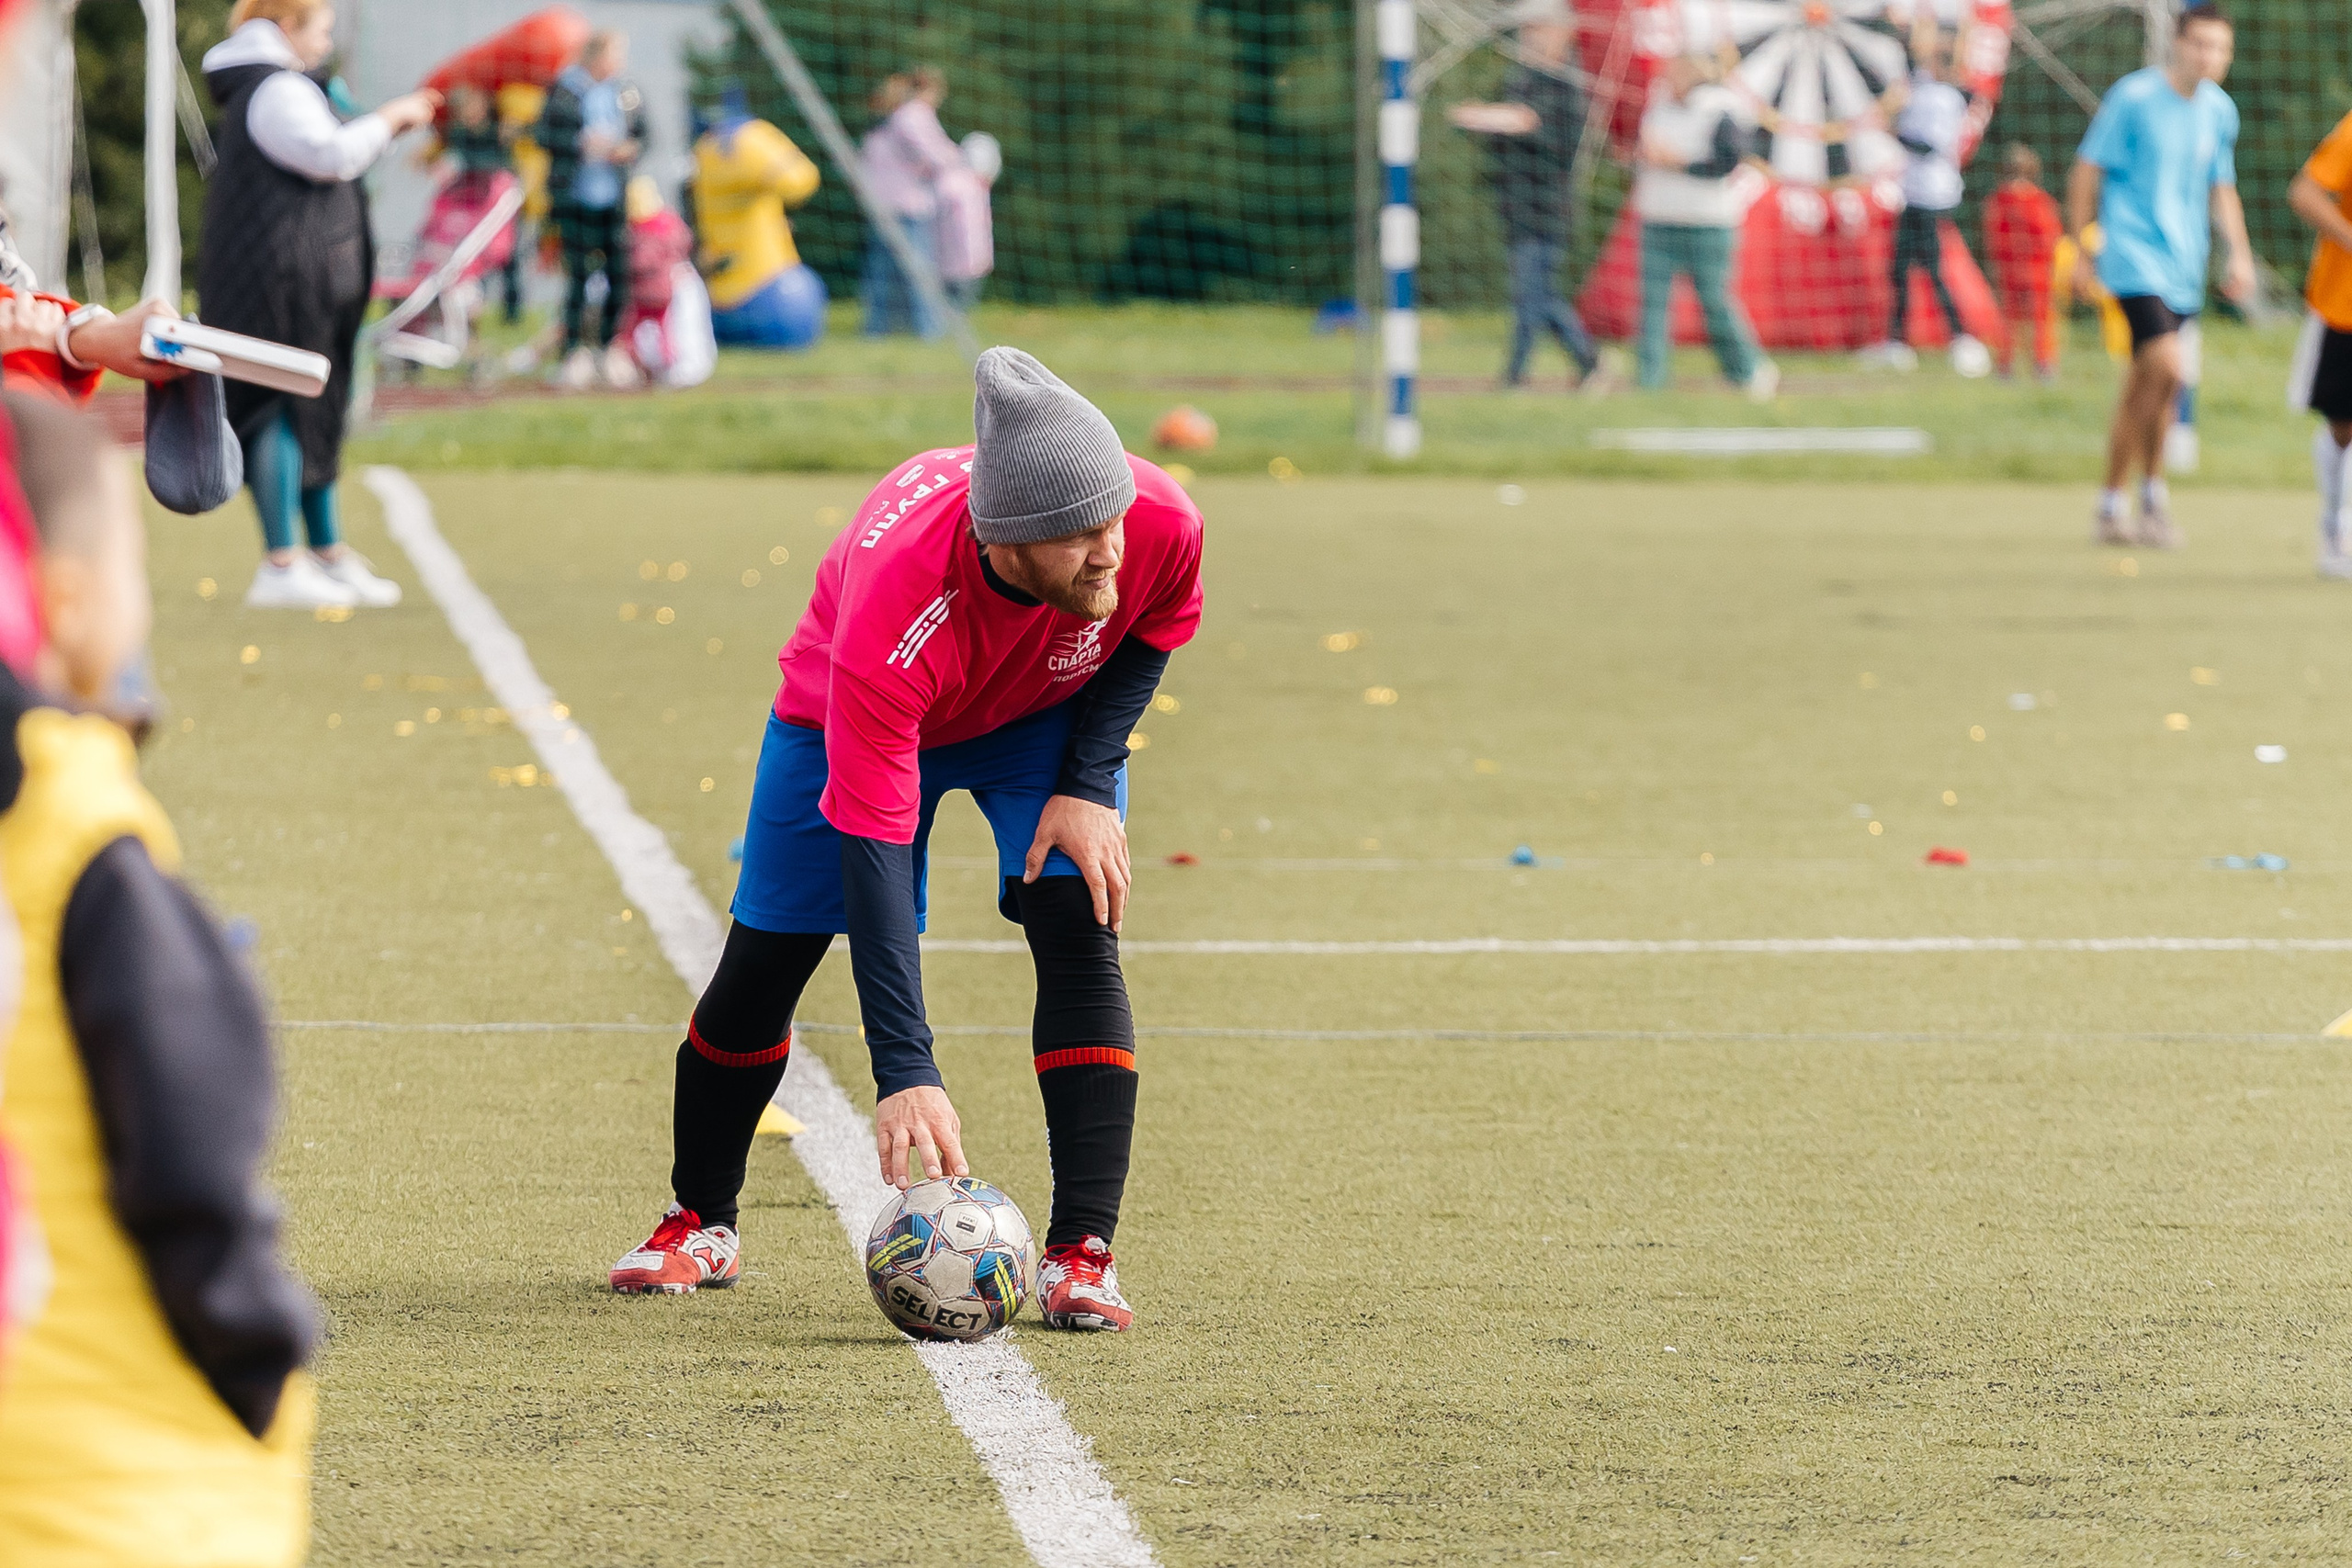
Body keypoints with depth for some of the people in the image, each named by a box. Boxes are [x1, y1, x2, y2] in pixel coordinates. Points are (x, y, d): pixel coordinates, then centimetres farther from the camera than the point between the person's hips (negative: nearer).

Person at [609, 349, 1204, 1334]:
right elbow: (872, 848, -45)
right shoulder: (893, 606, -47)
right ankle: (699, 1221, 26)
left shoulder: (1160, 524, -37)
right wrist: (905, 1074, -50)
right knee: (764, 961, 0)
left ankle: (1081, 1254, -18)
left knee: (1077, 929, -19)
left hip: (1048, 714, 2)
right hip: (850, 712, -2)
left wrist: (1090, 781, -20)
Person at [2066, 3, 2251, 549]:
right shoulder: (2134, 97, -9)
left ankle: (2110, 508, 19)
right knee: (2166, 367, -20)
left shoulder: (2220, 111, 9)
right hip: (2134, 254, -6)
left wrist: (2238, 253, 10)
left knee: (2142, 387, 10)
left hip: (2184, 267, 6)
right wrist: (2079, 252, -6)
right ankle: (2153, 497, -8)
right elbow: (2086, 171, -5)